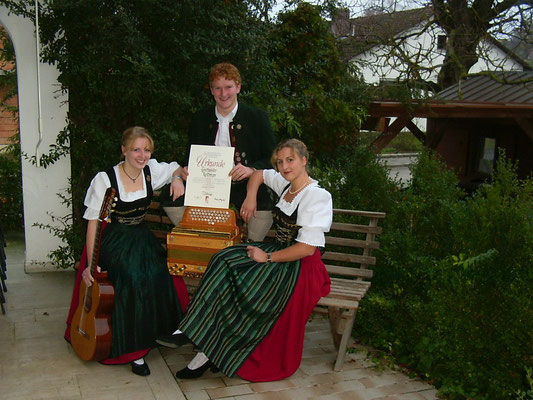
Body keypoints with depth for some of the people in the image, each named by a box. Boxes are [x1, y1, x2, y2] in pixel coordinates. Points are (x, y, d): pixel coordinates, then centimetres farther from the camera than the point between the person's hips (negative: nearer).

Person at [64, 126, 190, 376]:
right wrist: (91, 263, -18)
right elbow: (93, 222, -12)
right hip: (114, 241, -5)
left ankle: (162, 329, 3)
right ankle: (133, 351, -16)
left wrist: (177, 179, -4)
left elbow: (177, 169, 21)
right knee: (135, 278, -30)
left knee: (162, 275, -23)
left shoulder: (152, 170, 0)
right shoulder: (105, 179, -12)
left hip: (142, 238, 5)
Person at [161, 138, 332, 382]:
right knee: (226, 262, -17)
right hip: (279, 253, 8)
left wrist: (268, 257, -18)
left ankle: (210, 353, -16)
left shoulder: (317, 196, -14)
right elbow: (259, 174, 32)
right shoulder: (285, 184, 11)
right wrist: (251, 198, 14)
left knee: (245, 288, -26)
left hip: (301, 266, -8)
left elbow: (308, 247, -21)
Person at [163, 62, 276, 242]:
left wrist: (251, 169, -22)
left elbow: (272, 158, -1)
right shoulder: (200, 119, 9)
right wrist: (185, 171, -9)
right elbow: (190, 156, 15)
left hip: (245, 186, -3)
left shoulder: (257, 117, 0)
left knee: (264, 211, -33)